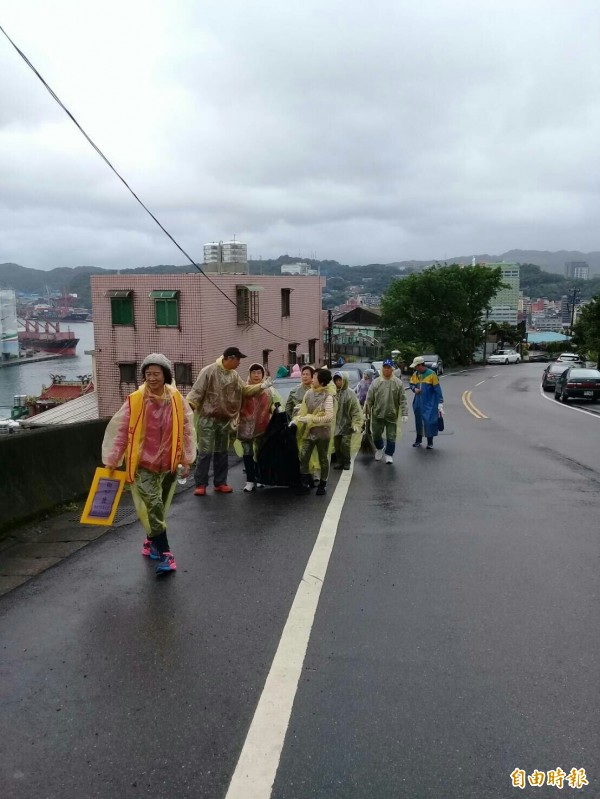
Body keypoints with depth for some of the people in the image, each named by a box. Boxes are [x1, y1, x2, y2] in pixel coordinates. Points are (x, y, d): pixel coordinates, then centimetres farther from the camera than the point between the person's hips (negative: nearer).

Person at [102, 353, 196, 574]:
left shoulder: (177, 400, -4)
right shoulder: (135, 400, -11)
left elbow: (186, 430, 5)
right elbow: (119, 431, -5)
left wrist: (187, 460, 6)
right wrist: (111, 461, -4)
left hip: (168, 464, 3)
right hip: (143, 464, -3)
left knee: (158, 508, 15)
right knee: (154, 506, -12)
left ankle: (151, 542, 37)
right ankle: (164, 554, -6)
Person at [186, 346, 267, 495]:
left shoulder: (234, 375, 9)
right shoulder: (209, 371, -12)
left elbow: (245, 390, 13)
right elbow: (197, 391, -15)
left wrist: (261, 386, 4)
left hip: (225, 420, 7)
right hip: (208, 419, -7)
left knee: (222, 452, 12)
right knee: (205, 452, -5)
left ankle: (220, 483, 21)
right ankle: (200, 484, 3)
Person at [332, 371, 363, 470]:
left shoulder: (350, 393, -8)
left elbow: (356, 410, -7)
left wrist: (355, 423, -12)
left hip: (346, 424, -3)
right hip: (335, 423, 3)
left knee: (345, 443, -4)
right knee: (337, 444, 9)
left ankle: (346, 462, 13)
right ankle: (339, 461, 24)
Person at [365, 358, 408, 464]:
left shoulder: (398, 383, -2)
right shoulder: (376, 382, 0)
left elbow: (403, 400, -2)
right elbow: (369, 399, 3)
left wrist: (404, 414, -7)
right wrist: (367, 411, 1)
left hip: (392, 415, -1)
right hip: (377, 414, 1)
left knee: (391, 437, 4)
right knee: (376, 435, 13)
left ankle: (389, 454, 23)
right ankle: (379, 449, 40)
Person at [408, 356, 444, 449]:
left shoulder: (431, 374, -11)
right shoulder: (415, 374, 4)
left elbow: (437, 389, -9)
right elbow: (411, 384, 18)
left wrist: (440, 402, -11)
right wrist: (414, 389, -7)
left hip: (429, 403, -5)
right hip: (418, 402, 5)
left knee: (429, 421, -5)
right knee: (418, 420, 14)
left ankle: (430, 442, 9)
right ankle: (418, 440, 29)